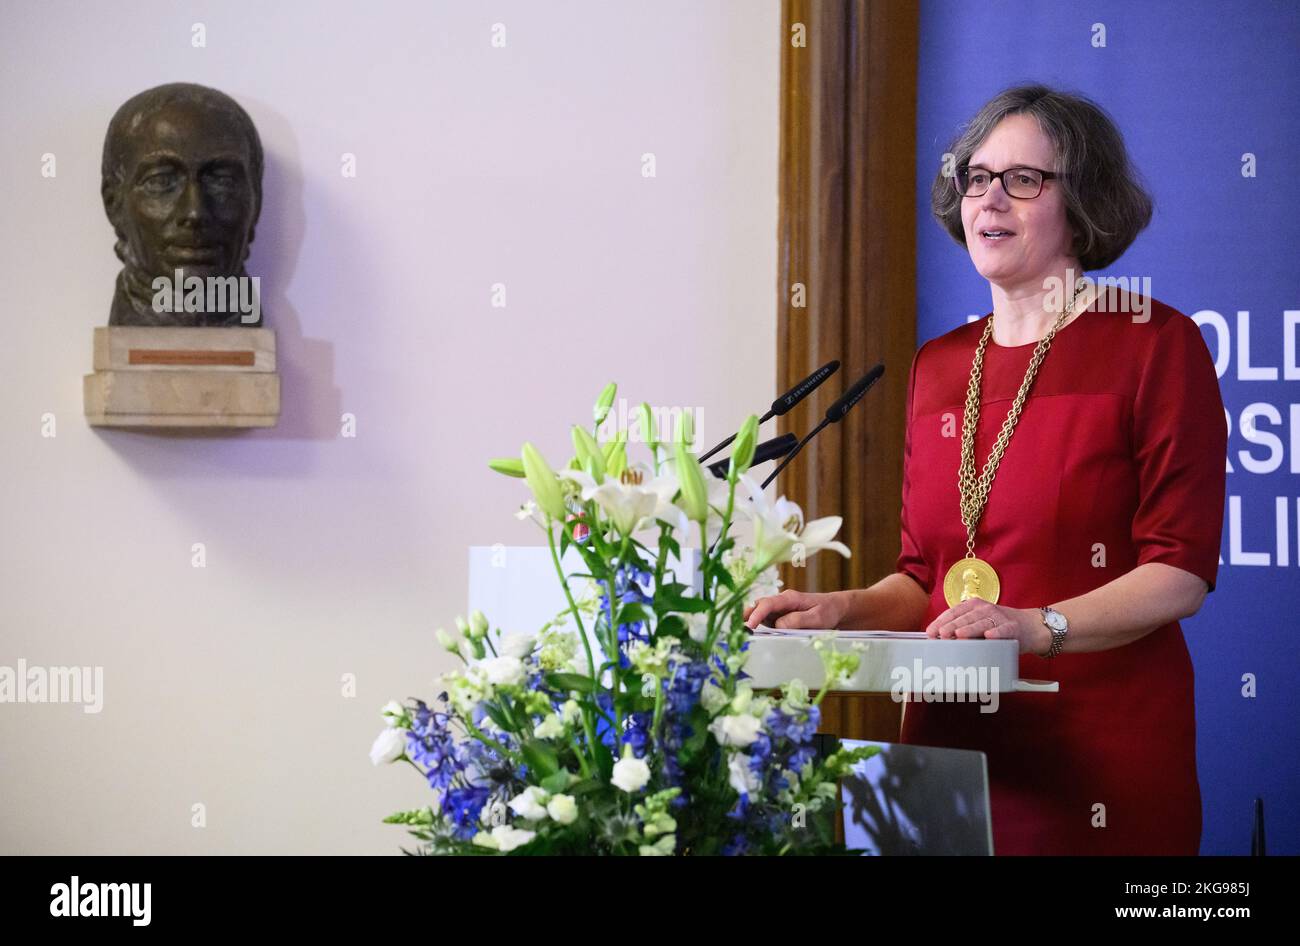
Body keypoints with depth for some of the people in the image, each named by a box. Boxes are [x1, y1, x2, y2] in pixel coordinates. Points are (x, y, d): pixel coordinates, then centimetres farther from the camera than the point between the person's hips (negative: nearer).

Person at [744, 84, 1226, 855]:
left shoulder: (1154, 343, -4)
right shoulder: (940, 366, 13)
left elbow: (1182, 570, -11)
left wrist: (1038, 626, -23)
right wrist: (844, 611, -1)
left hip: (1102, 747, -5)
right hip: (951, 731, 5)